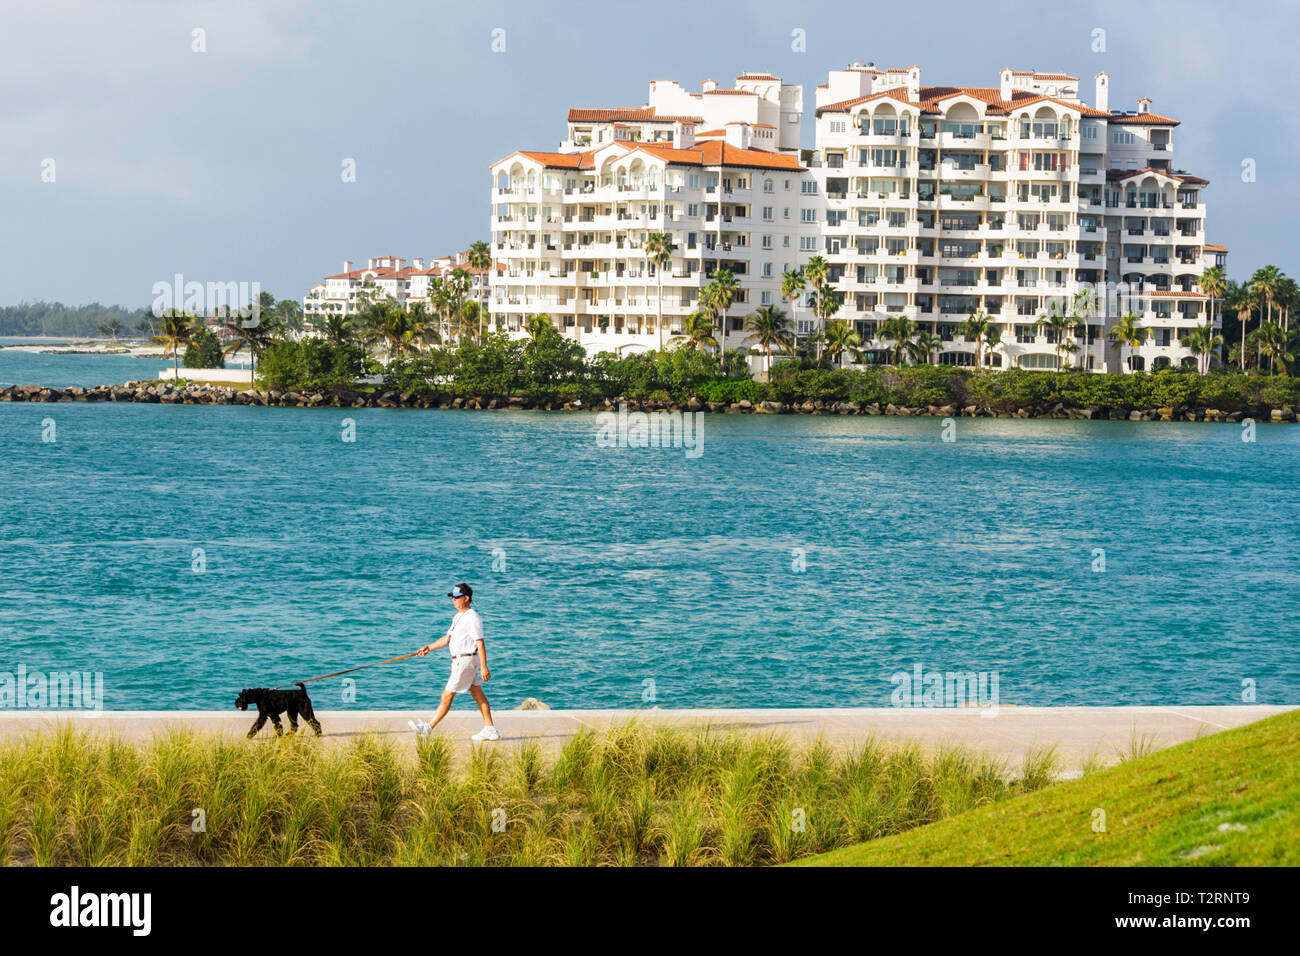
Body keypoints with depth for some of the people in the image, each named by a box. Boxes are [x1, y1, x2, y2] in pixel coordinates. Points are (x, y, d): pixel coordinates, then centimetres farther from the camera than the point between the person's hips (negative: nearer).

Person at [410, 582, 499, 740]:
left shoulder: (472, 618, -16)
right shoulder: (458, 617, 15)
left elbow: (480, 644, -20)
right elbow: (448, 638, 22)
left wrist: (484, 668, -24)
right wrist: (429, 648, 13)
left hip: (466, 661, -10)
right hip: (459, 660, 10)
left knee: (447, 696, -4)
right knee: (478, 695, 11)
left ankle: (428, 728, 0)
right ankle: (490, 729, 14)